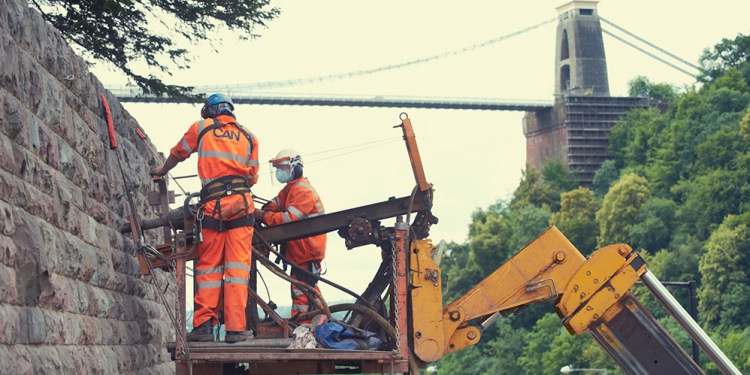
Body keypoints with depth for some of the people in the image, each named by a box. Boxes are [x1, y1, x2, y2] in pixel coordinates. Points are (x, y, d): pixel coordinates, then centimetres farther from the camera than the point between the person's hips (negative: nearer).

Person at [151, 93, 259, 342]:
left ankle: (204, 324, -4)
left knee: (209, 266, 3)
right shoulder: (248, 137, 19)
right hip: (242, 203, 1)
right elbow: (253, 177, 16)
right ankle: (236, 328, -8)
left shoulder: (201, 128, 15)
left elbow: (178, 153, 29)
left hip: (213, 203, -1)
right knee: (237, 266, -2)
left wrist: (162, 171, 47)